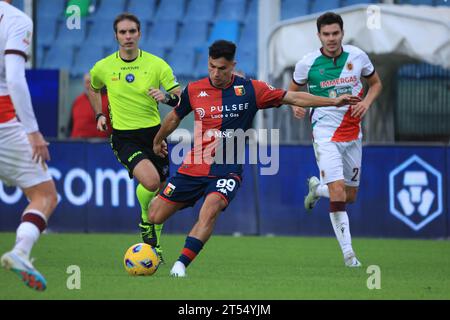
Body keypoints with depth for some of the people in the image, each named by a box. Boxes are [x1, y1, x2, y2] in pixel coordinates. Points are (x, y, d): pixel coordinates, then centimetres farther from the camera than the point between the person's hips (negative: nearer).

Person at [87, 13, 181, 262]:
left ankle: (154, 246, 27)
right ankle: (144, 218, 5)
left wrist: (166, 97, -24)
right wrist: (99, 115, 12)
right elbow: (92, 87, 23)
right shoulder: (103, 68, -1)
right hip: (124, 136, -2)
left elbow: (181, 99, -4)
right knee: (150, 181, -27)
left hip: (153, 133, 2)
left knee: (159, 191, 7)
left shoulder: (156, 64, -3)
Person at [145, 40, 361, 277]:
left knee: (211, 208, -32)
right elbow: (175, 117, 21)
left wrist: (334, 101, 0)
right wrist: (158, 141, 35)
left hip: (226, 170, -2)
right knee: (155, 216, 1)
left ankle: (181, 264, -29)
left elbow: (293, 98, 3)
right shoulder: (194, 90, 2)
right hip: (193, 167, 2)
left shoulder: (250, 90, -2)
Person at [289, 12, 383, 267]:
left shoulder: (358, 56, -1)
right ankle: (348, 253, -14)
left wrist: (366, 102, -6)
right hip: (325, 134, -4)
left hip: (353, 134, 4)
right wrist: (296, 106, -14)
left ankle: (317, 188, 44)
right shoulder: (307, 63, -8)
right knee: (338, 192, -19)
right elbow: (292, 91, 8)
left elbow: (376, 83, 14)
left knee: (350, 196, 12)